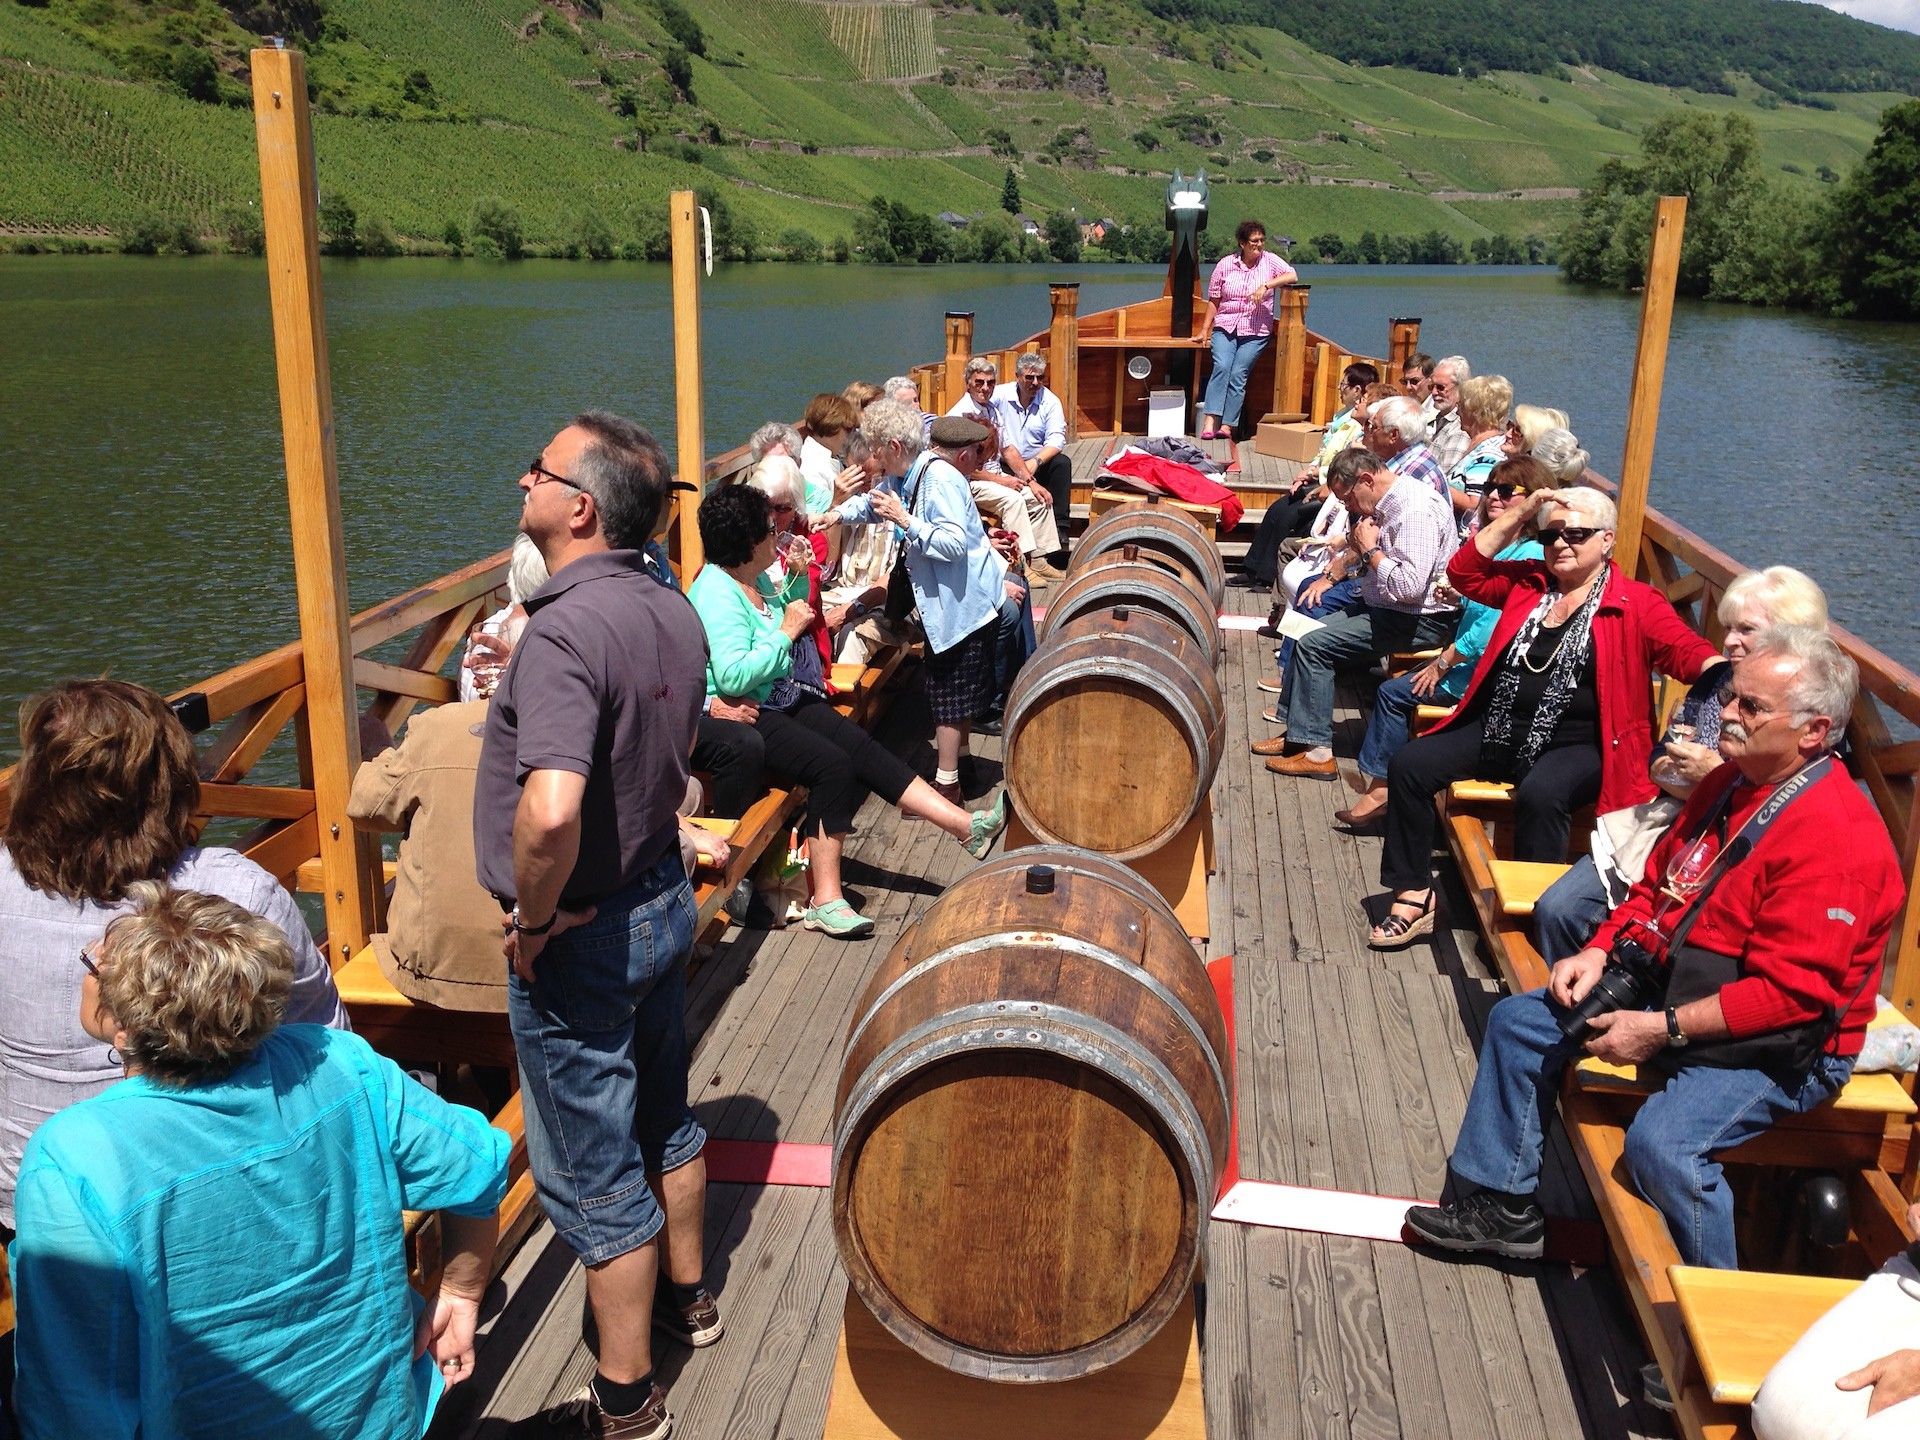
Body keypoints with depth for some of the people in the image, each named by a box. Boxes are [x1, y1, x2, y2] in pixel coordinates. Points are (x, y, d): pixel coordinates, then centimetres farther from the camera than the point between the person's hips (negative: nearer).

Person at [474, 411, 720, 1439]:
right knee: (663, 1119, 26)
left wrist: (533, 923, -24)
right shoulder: (673, 613, 0)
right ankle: (686, 1296, 47)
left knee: (593, 1175, 8)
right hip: (662, 899, 9)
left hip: (579, 939, -8)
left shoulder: (565, 631, -28)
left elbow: (550, 811, -41)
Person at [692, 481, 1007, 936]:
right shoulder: (716, 593, -20)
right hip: (741, 715, -9)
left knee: (865, 750, -6)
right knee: (833, 764, -26)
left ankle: (969, 827, -7)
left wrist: (799, 578, 10)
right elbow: (732, 676, -29)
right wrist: (787, 631, -20)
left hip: (783, 698, 9)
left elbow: (789, 613, 29)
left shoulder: (756, 578, 9)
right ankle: (825, 901, -21)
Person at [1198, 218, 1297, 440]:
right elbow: (1213, 300, 10)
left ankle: (1227, 426, -10)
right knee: (1221, 366, -21)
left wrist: (1266, 285, -19)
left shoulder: (1269, 260, 4)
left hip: (1255, 332, 0)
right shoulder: (1225, 264, 5)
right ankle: (1210, 421, -28)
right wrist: (1205, 330, 8)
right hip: (1225, 327, 0)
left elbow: (1292, 276, -9)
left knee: (1238, 374, -11)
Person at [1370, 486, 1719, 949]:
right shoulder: (1527, 581, 13)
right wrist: (1518, 514, 2)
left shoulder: (1636, 604, -2)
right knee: (1408, 765, -10)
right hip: (1498, 731, 6)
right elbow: (1464, 573, 8)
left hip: (1577, 745, -5)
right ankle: (1414, 896, -2)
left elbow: (1687, 652, -13)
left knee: (1540, 794, -37)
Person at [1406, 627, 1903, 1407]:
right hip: (1674, 986, 10)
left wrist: (1664, 1029, -26)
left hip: (1780, 1047, -10)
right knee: (1518, 1022, 8)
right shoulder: (1729, 783, 3)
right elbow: (1658, 883, 15)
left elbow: (1791, 992, -29)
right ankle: (1502, 1206, 21)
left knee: (1660, 1141, -32)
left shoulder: (1834, 833, -26)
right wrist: (1601, 950, -1)